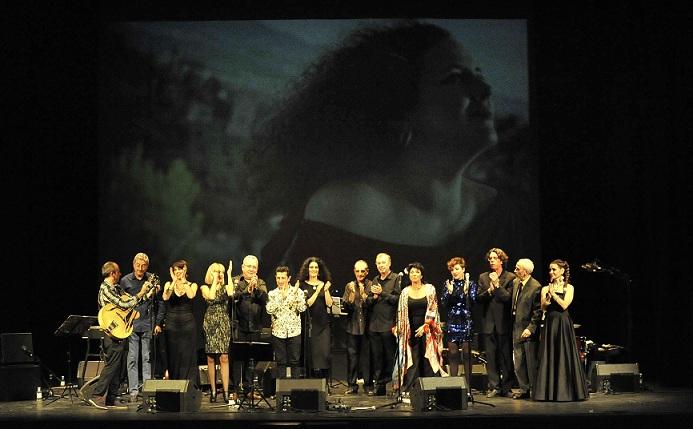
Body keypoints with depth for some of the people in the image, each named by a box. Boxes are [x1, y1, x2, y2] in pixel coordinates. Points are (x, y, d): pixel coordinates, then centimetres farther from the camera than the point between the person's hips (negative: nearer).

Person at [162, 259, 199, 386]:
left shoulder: (192, 285, 7)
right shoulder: (169, 284, 10)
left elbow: (191, 295, -16)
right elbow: (165, 297, -11)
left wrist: (183, 280, -10)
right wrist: (174, 281, -12)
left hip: (188, 324, -1)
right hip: (172, 324, 1)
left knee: (188, 356, -5)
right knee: (173, 357, 2)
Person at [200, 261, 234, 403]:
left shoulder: (225, 287, 11)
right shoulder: (205, 287, 7)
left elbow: (231, 293, -12)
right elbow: (211, 297, -14)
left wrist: (229, 275, -5)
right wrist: (214, 280, -6)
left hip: (224, 323, 1)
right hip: (210, 323, -1)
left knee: (224, 358, -5)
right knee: (211, 359, 1)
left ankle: (226, 391, -7)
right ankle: (213, 391, 6)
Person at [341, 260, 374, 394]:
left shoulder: (371, 286, 2)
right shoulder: (349, 286, 9)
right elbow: (345, 307, 3)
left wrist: (365, 296, -17)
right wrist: (351, 296, -13)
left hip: (367, 326, -2)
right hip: (352, 326, 2)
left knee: (367, 355, 1)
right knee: (352, 355, 2)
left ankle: (368, 384, 10)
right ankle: (352, 385, 9)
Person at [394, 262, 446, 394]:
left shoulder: (429, 289, 2)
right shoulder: (405, 292, 6)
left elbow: (433, 310, -2)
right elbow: (401, 312, 8)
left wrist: (425, 326, -11)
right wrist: (398, 328, -2)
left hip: (427, 330, -1)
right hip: (411, 330, 1)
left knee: (428, 359, -3)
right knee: (412, 360, -2)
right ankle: (409, 390, -2)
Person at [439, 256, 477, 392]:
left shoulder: (471, 284, 1)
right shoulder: (448, 284, 9)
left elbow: (473, 302, -6)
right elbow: (443, 303, 3)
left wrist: (466, 292, -21)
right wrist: (449, 292, -12)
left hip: (466, 322, -2)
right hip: (452, 322, 3)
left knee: (467, 354, -2)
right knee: (452, 354, 4)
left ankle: (468, 385, 3)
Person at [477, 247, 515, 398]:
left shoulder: (510, 278, 0)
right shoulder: (483, 277, 12)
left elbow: (508, 297, -10)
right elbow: (479, 298, 4)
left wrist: (497, 285, -17)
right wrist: (490, 290, -12)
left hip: (504, 323, -3)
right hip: (489, 323, 3)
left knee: (506, 356, 0)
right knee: (491, 357, 5)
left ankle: (506, 387, 8)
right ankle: (494, 387, 11)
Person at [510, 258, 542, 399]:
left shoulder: (536, 287, -14)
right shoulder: (515, 283, 9)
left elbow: (538, 311, -15)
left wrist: (530, 328, -18)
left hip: (529, 330, -7)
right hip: (517, 329, 7)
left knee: (531, 362, 1)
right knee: (518, 361, 11)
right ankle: (524, 389, 19)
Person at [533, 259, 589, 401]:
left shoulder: (569, 288, 3)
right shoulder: (545, 289, 10)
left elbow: (564, 305, -10)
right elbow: (543, 307, -1)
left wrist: (554, 293, -8)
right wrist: (549, 294, -14)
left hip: (563, 324, -2)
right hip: (550, 324, 2)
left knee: (565, 356, -3)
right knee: (549, 357, 0)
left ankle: (566, 391, 3)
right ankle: (549, 392, 3)